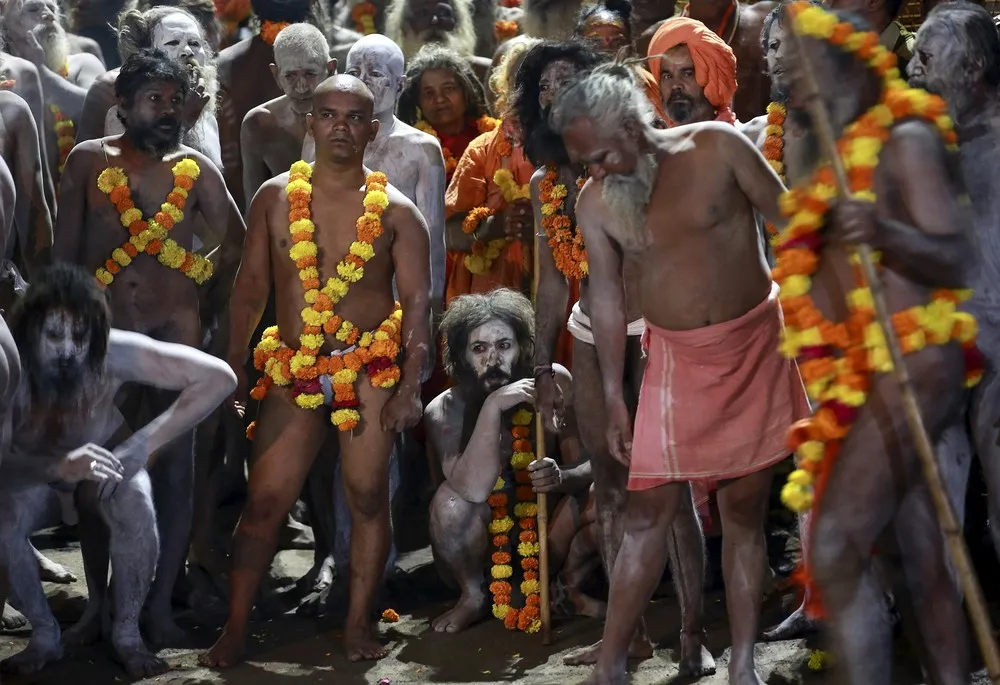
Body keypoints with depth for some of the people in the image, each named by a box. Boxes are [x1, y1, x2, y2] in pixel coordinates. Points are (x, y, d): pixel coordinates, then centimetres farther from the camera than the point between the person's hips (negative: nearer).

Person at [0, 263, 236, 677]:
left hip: (107, 457, 0)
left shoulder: (113, 353, -33)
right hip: (34, 473, 0)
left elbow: (219, 378, -32)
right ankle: (44, 635, -9)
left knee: (137, 514, -31)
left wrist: (144, 444, -37)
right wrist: (59, 467, -58)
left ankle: (127, 634, -10)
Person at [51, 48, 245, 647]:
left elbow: (236, 244, 11)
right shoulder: (89, 161, 2)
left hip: (176, 331, 0)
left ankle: (162, 603, 3)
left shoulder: (197, 170, 4)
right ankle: (98, 598, 13)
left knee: (175, 469, -2)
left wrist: (209, 308, 9)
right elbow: (66, 250, 3)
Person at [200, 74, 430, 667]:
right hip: (295, 370, 1)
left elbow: (417, 299, -1)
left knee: (368, 496, 3)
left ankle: (360, 622, 14)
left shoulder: (395, 210, 0)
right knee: (265, 501, -2)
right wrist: (233, 369, 4)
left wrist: (411, 386, -9)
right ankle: (236, 628, 4)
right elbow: (252, 286, 8)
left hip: (371, 368, -1)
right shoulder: (275, 198, 4)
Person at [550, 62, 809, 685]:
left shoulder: (718, 148, -11)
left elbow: (792, 225, -4)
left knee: (745, 511, 4)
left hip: (755, 346, -1)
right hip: (677, 359, 1)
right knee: (649, 512, -3)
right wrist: (614, 399, 5)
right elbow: (607, 298, 3)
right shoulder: (595, 203, -4)